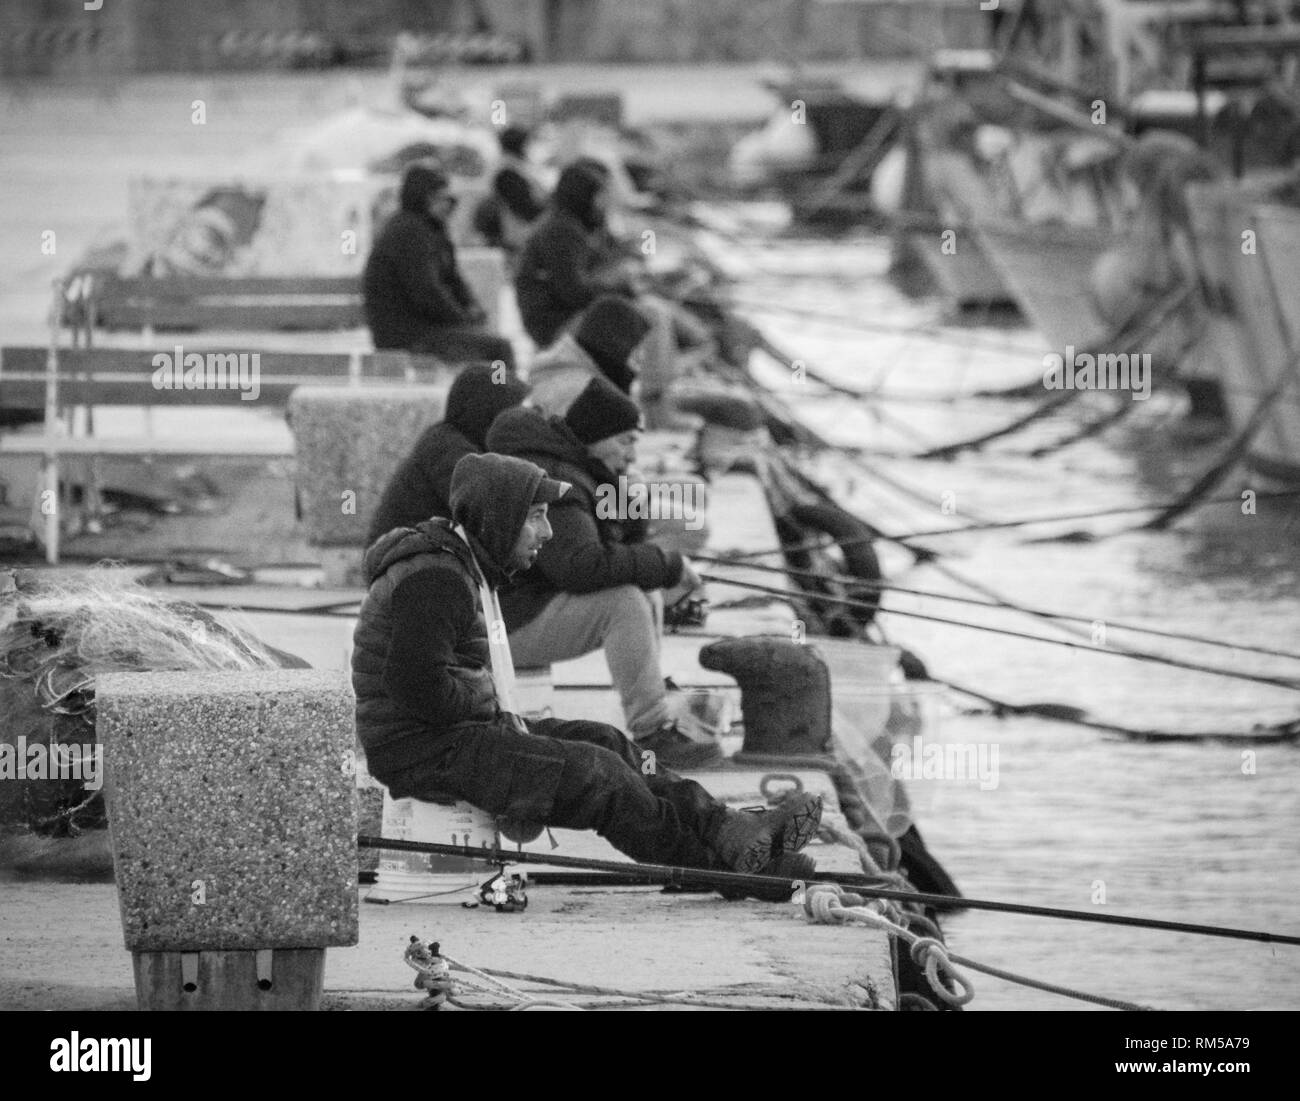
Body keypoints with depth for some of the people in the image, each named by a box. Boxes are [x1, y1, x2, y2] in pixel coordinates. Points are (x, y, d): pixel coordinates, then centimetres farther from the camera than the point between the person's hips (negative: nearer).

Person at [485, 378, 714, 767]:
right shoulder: (552, 482, -22)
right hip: (512, 621, -11)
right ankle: (651, 732, -22)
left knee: (648, 594, 12)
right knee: (625, 602, -25)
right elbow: (582, 566, -35)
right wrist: (667, 564, -25)